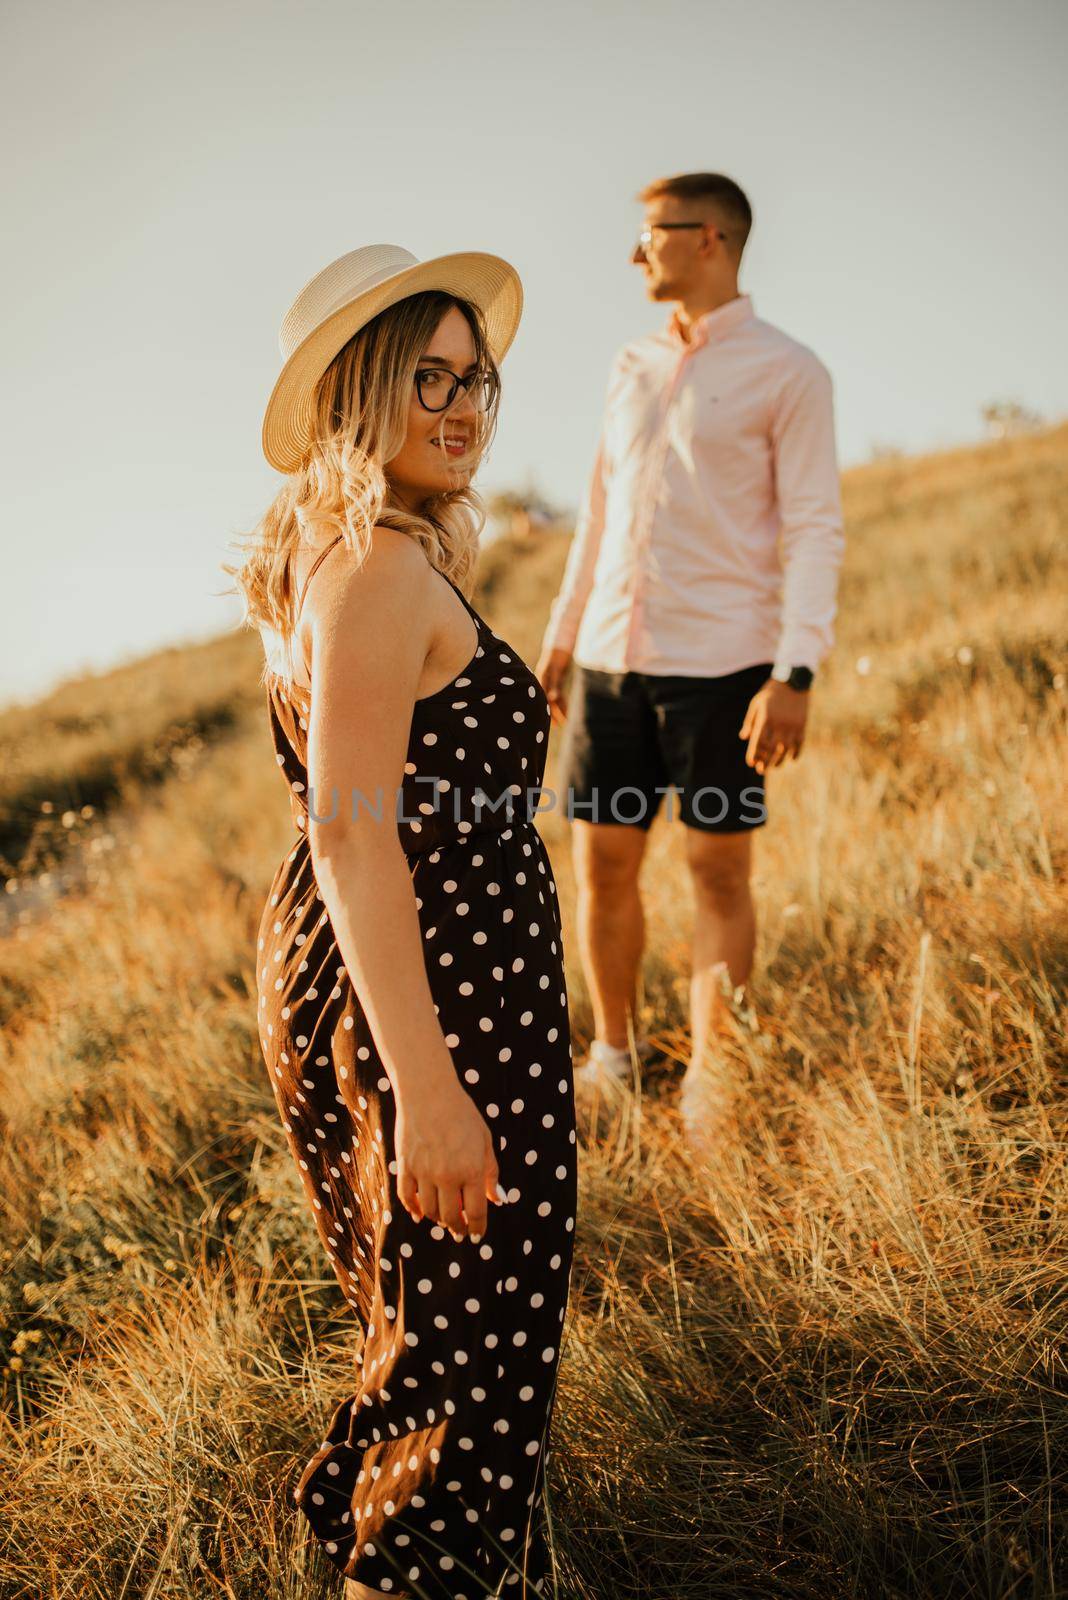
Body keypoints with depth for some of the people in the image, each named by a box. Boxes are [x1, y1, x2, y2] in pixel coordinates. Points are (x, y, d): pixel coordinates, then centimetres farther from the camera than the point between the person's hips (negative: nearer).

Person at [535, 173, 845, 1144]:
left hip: (720, 662, -5)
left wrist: (796, 673, -15)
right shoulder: (632, 366, 16)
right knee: (602, 863, 7)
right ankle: (615, 1055, 24)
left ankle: (711, 1085, 14)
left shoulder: (788, 373, 0)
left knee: (720, 870, 2)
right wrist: (562, 632, 18)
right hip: (612, 661, 5)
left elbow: (816, 531, -6)